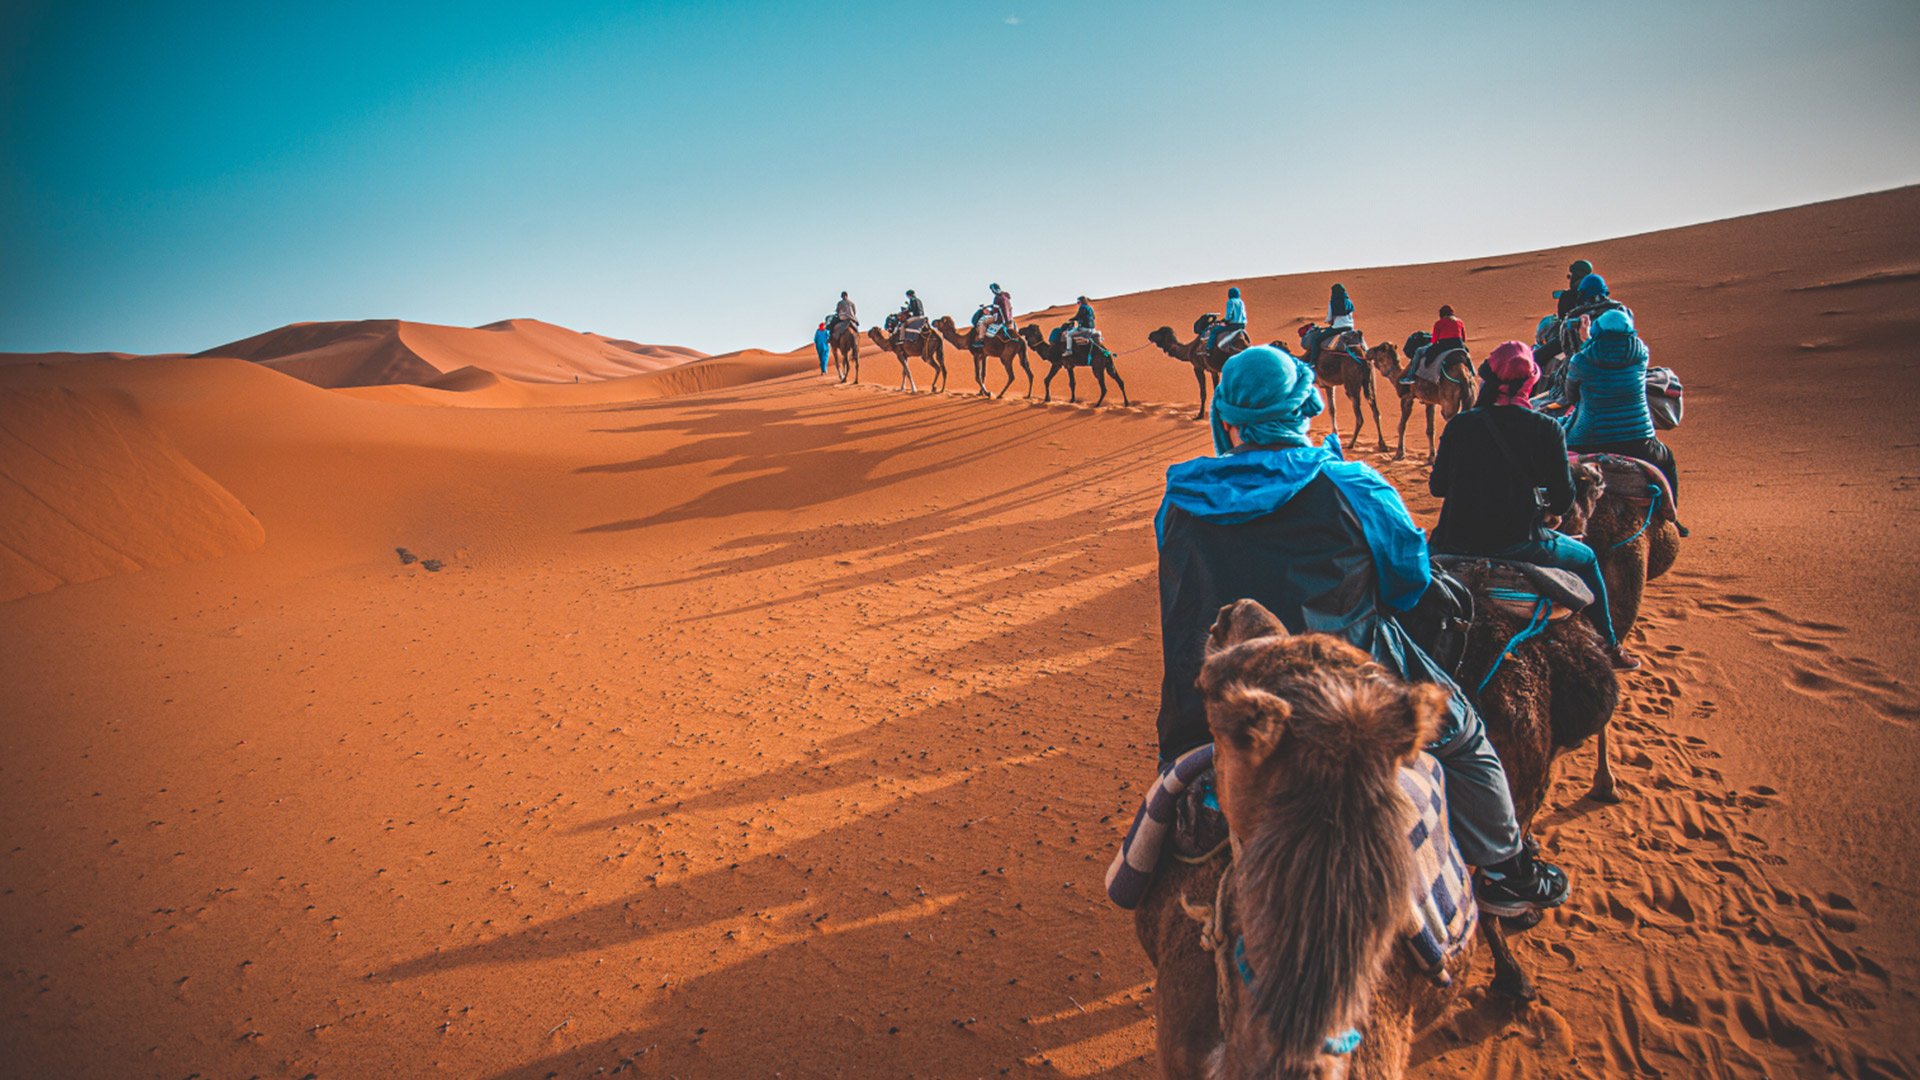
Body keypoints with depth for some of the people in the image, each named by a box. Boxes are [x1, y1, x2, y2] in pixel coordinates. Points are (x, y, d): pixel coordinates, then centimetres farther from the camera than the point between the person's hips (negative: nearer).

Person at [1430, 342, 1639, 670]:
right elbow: (1563, 498, -1)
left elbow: (1436, 486, 4)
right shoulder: (1547, 429, -5)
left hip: (1455, 543, 3)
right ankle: (1609, 648, 37)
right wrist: (1552, 512, 22)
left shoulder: (1460, 424, 0)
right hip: (1517, 543, -2)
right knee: (1586, 559, 26)